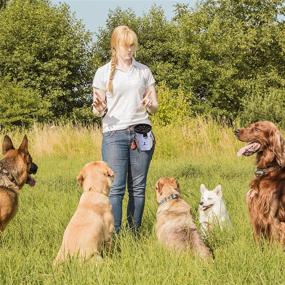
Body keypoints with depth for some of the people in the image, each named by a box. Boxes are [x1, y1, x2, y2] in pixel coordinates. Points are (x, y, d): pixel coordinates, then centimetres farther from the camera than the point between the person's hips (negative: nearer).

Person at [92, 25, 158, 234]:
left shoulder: (144, 71, 13)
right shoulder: (103, 73, 6)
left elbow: (154, 107, 14)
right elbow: (99, 111, 7)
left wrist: (150, 105, -9)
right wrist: (98, 107, -16)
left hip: (141, 133, 3)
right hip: (114, 133, -3)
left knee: (138, 187, 1)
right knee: (116, 187, -11)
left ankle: (135, 232, 7)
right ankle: (114, 235, -12)